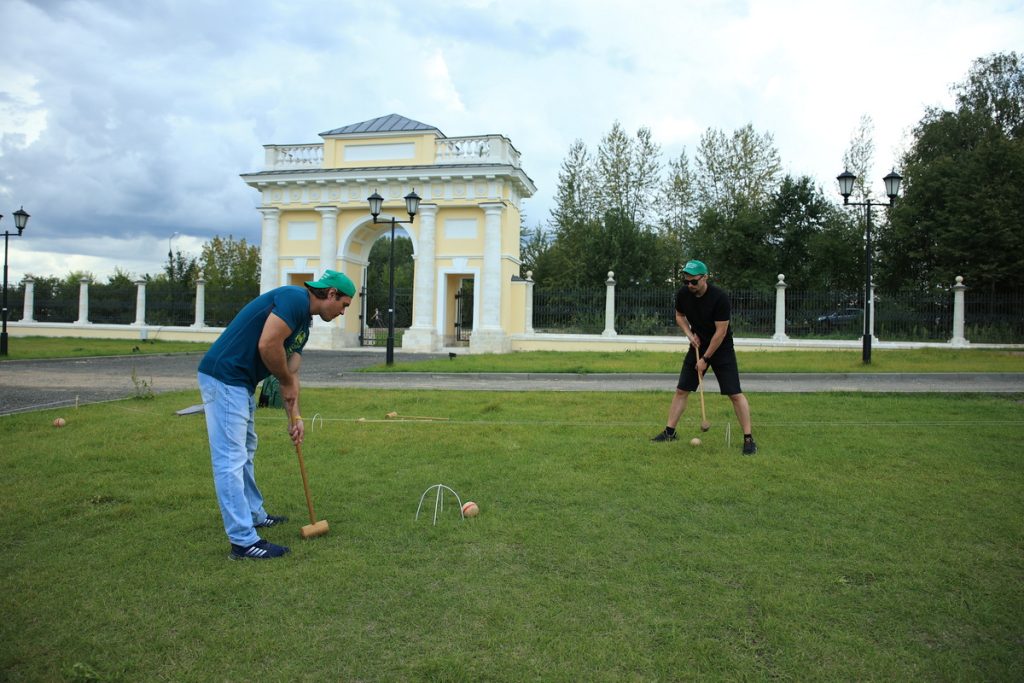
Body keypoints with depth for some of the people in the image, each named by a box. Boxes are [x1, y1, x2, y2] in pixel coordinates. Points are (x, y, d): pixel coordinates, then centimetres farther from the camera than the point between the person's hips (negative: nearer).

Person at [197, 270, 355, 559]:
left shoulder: (304, 323, 16)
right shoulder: (294, 298, -14)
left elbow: (289, 373, 16)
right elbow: (267, 344, -24)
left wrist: (295, 416, 7)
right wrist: (288, 382, -9)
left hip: (241, 383, 11)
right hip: (224, 378, -11)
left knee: (245, 453, 22)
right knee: (230, 460, -6)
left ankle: (254, 515, 38)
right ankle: (243, 541, -2)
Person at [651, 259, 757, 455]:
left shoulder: (720, 298, -25)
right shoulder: (683, 294, -9)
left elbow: (720, 332, -22)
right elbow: (679, 316, 11)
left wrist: (705, 359, -18)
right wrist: (689, 334, -7)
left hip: (721, 348, -5)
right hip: (698, 346, 5)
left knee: (735, 394, -10)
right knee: (681, 390, 4)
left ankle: (748, 438, -1)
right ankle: (669, 432, 14)